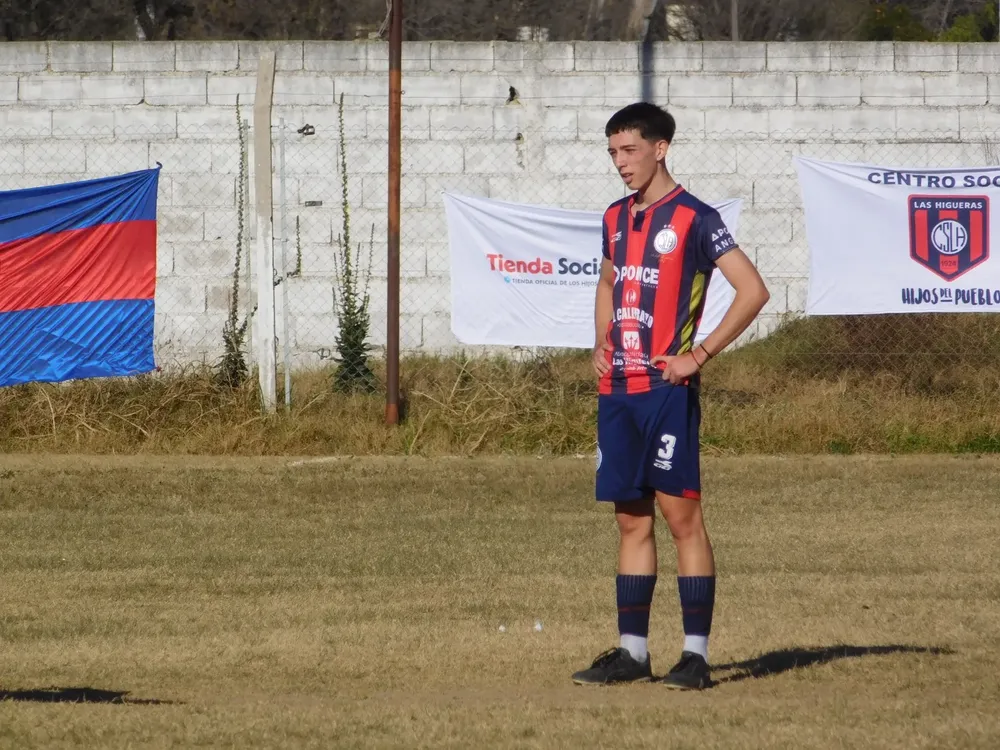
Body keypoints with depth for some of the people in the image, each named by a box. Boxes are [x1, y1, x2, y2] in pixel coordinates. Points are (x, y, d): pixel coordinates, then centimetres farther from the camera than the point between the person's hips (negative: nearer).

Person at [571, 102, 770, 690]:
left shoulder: (694, 218, -7)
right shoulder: (617, 218, 15)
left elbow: (753, 290, -12)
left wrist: (700, 356, -14)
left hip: (667, 388, -7)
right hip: (617, 391, 7)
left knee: (681, 513, -7)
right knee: (632, 519, 9)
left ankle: (696, 654, -5)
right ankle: (632, 651, 12)